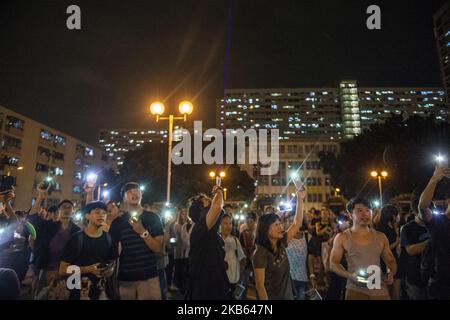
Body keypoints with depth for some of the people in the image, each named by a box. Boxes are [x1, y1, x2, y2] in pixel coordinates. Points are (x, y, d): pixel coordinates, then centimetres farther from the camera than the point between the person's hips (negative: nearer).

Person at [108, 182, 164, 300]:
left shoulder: (153, 218, -3)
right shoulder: (118, 221, 2)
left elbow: (158, 248, -8)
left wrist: (143, 232, -20)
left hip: (148, 276, -1)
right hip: (125, 277, 2)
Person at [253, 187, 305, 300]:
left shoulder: (281, 244, -2)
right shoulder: (260, 253, -22)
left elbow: (297, 224, 1)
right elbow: (260, 286, -20)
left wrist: (300, 199, -4)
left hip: (288, 296, 7)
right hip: (272, 297, -7)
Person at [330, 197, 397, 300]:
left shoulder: (381, 237, 6)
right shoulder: (342, 238, -4)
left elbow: (391, 261, 15)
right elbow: (334, 263, -3)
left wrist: (391, 274, -5)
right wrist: (350, 275, -19)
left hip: (380, 291, 3)